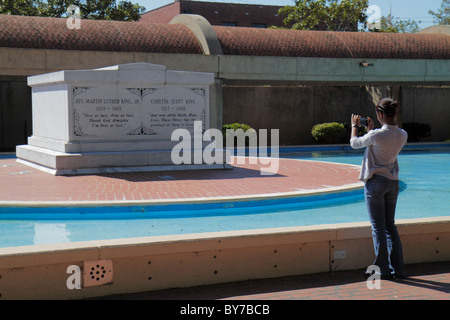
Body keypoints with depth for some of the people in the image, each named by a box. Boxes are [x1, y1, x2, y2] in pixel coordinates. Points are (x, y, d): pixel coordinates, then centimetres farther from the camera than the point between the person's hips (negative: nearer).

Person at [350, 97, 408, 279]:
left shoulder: (376, 135, -19)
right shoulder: (402, 135, 0)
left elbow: (355, 143, 0)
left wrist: (355, 126, 18)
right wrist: (371, 130, 26)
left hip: (375, 182, -6)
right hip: (393, 182, 6)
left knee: (378, 227, 1)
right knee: (390, 225, 14)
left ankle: (383, 269, 5)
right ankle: (397, 268, 14)